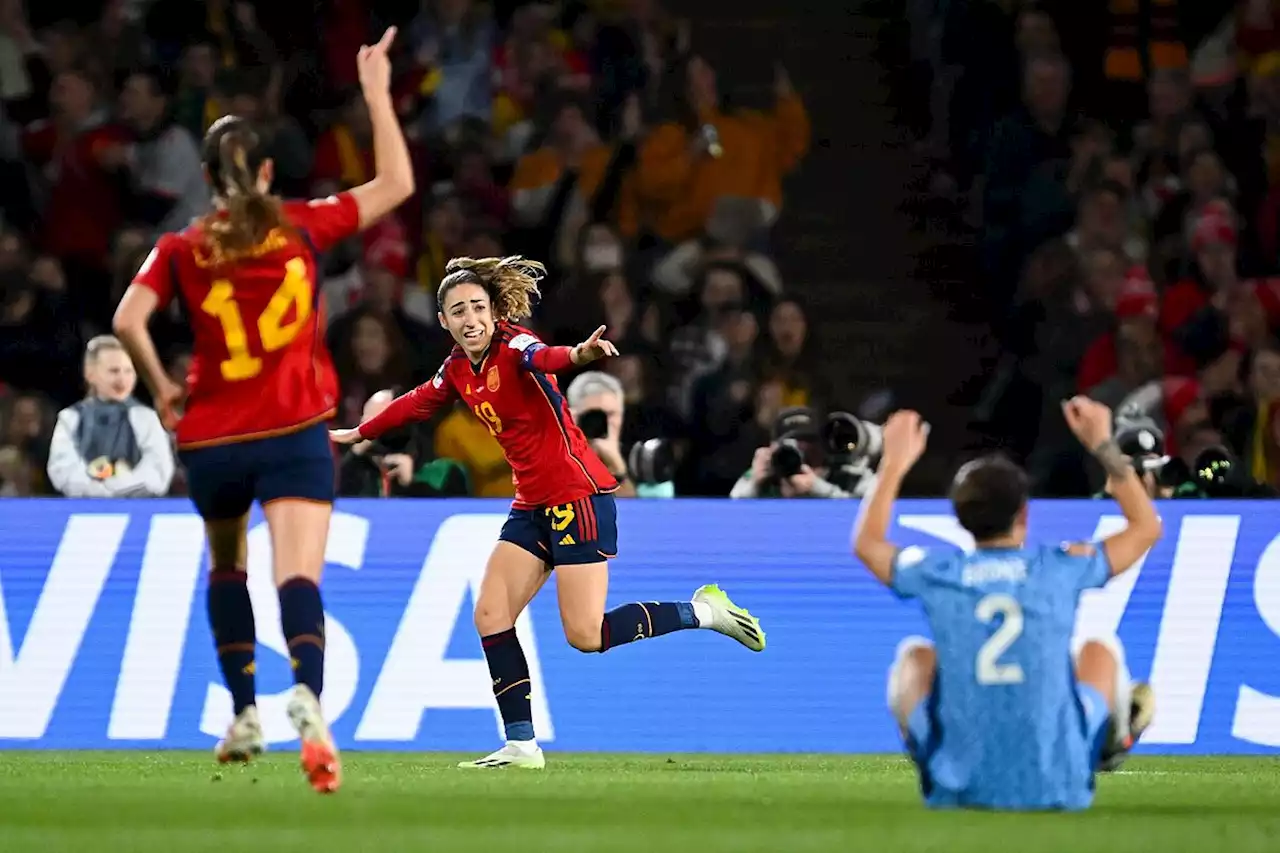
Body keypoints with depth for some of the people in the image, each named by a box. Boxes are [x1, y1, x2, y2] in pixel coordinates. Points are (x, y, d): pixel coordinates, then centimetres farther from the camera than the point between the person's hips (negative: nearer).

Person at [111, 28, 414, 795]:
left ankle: (245, 716, 27)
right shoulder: (302, 226, 2)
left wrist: (161, 386, 3)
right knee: (300, 579, -14)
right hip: (294, 435, -1)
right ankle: (308, 701, -41)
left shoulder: (181, 250, 2)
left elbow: (128, 319, -12)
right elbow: (396, 184, 9)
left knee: (227, 570, 26)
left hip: (213, 441, 1)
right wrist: (377, 93, 14)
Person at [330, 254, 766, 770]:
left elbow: (543, 358, -40)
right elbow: (417, 403, 28)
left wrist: (578, 355, -63)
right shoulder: (458, 370, 8)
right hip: (533, 505, 8)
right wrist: (358, 434, 40)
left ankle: (701, 612, 4)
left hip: (578, 496, -8)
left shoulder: (513, 346, -16)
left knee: (586, 635, -14)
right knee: (490, 616, 1)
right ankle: (521, 745, 7)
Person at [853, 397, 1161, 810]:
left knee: (915, 655, 29)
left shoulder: (937, 575, -4)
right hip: (1061, 788, 0)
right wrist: (1104, 446, 18)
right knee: (1101, 648, 27)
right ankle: (1114, 741, 46)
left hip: (958, 790, 1)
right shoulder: (1061, 569, -6)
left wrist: (895, 463, 28)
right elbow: (1147, 526, 13)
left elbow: (866, 542, 20)